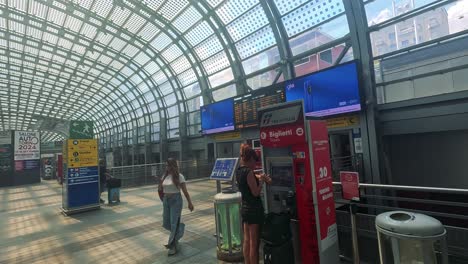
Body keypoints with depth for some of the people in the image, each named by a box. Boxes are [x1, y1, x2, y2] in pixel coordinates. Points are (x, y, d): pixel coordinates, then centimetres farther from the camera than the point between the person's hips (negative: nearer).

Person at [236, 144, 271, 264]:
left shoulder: (239, 171, 5)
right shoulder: (248, 172, -21)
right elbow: (256, 192, -19)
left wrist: (261, 177, 4)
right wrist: (262, 180, -5)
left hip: (245, 208, 9)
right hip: (254, 209, -8)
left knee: (247, 241, 18)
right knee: (254, 244, 4)